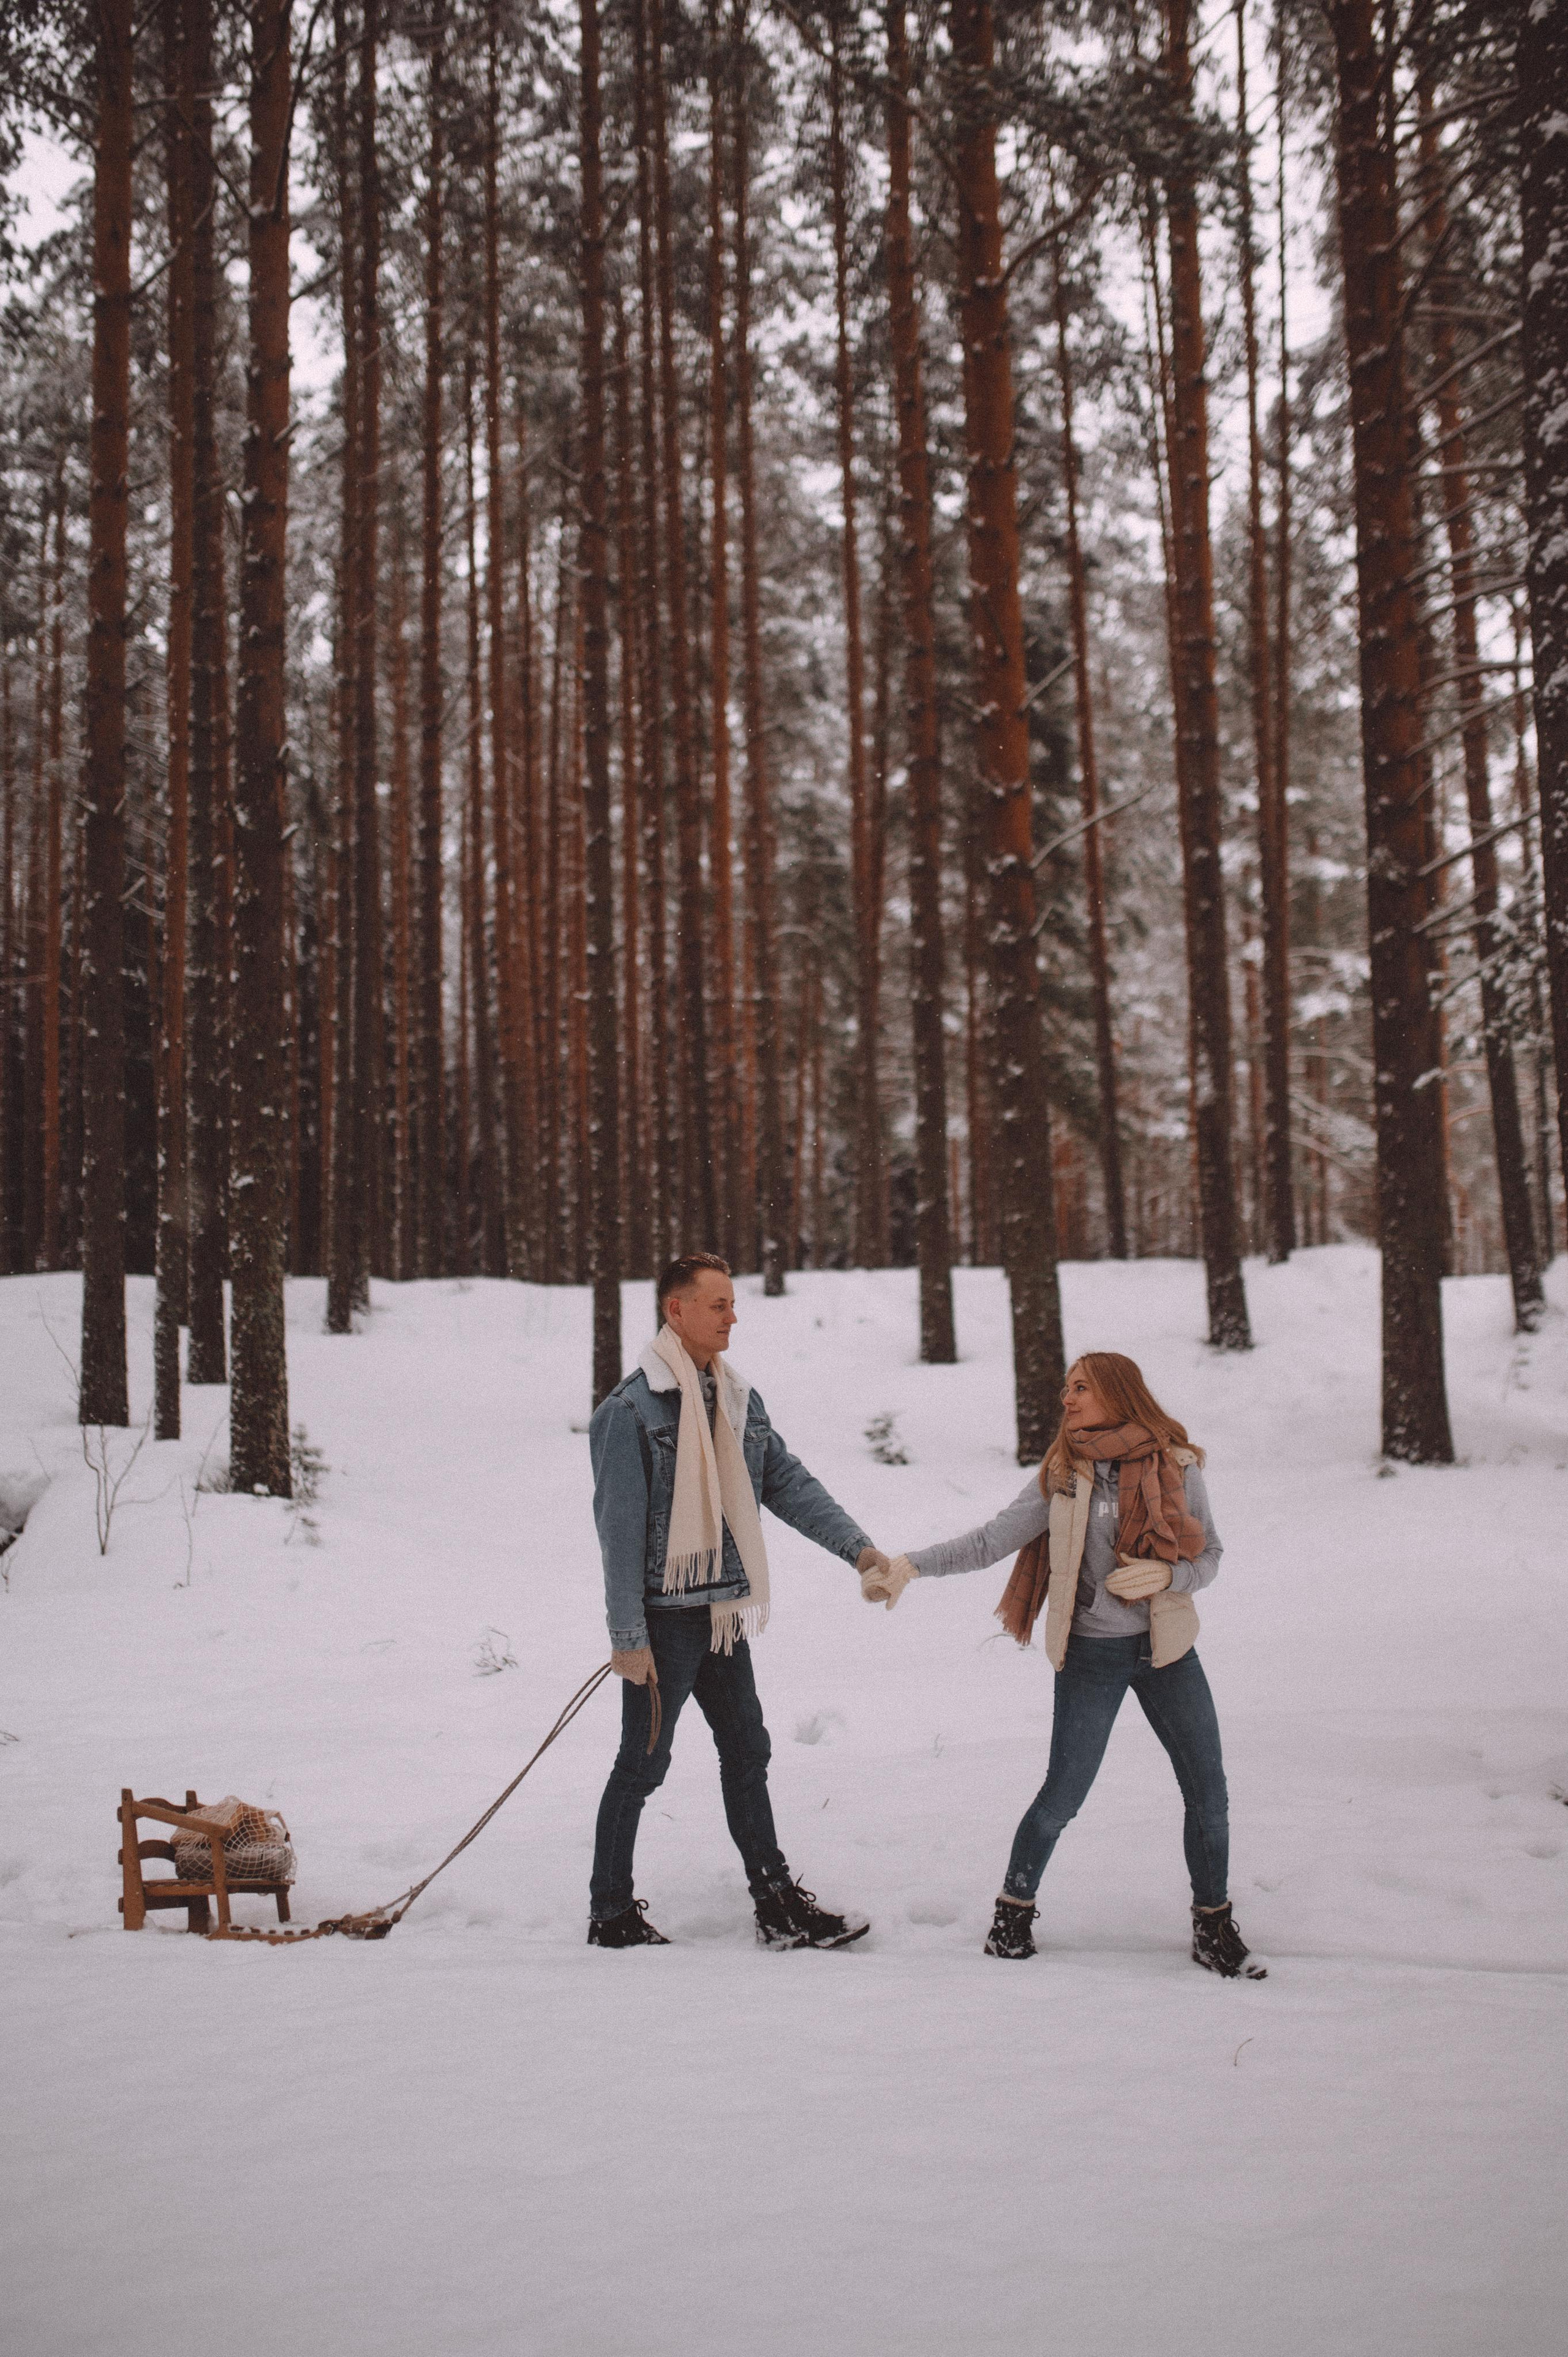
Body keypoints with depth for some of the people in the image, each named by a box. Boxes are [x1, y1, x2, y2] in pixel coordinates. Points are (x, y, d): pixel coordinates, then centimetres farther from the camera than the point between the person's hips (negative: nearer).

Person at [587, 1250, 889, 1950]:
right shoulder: (630, 1409, -14)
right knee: (643, 1764, 3)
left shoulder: (739, 1398, 9)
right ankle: (610, 1914, 17)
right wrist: (628, 1635, -17)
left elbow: (788, 1483, 9)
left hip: (723, 1615, 8)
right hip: (664, 1616, -8)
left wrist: (857, 1546, -3)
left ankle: (779, 1906, 22)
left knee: (747, 1754, 13)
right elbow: (619, 1528, -15)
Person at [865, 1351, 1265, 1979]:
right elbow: (990, 1541, -5)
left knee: (1208, 1793, 3)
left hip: (1166, 1649, 1)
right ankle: (1015, 1907, 21)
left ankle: (1214, 1927, 22)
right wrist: (909, 1566, -14)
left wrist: (1165, 1576, -17)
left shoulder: (1177, 1465, -2)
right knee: (1063, 1794, -2)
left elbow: (1209, 1555, 4)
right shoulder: (1062, 1475, -2)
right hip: (1092, 1655, -1)